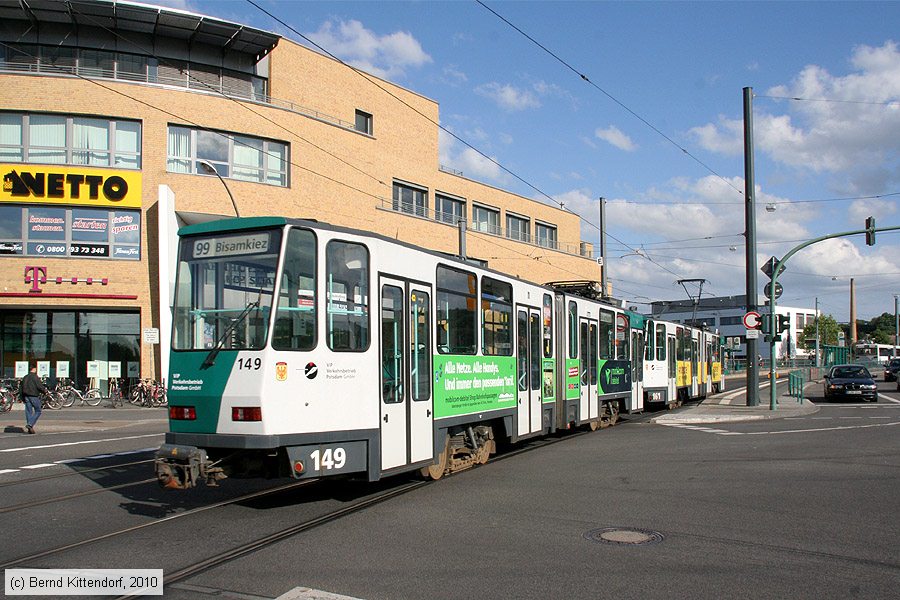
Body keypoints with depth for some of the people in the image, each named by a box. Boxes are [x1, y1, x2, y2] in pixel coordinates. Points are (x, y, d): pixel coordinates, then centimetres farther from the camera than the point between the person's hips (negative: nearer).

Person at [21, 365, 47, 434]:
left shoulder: (25, 377, 13)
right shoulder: (35, 377, -12)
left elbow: (22, 388, 17)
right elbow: (39, 386, -18)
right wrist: (45, 390, 1)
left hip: (26, 396, 7)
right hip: (34, 396, -7)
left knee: (28, 412, 8)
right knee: (38, 411, 3)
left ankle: (30, 429, 9)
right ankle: (30, 424, -13)